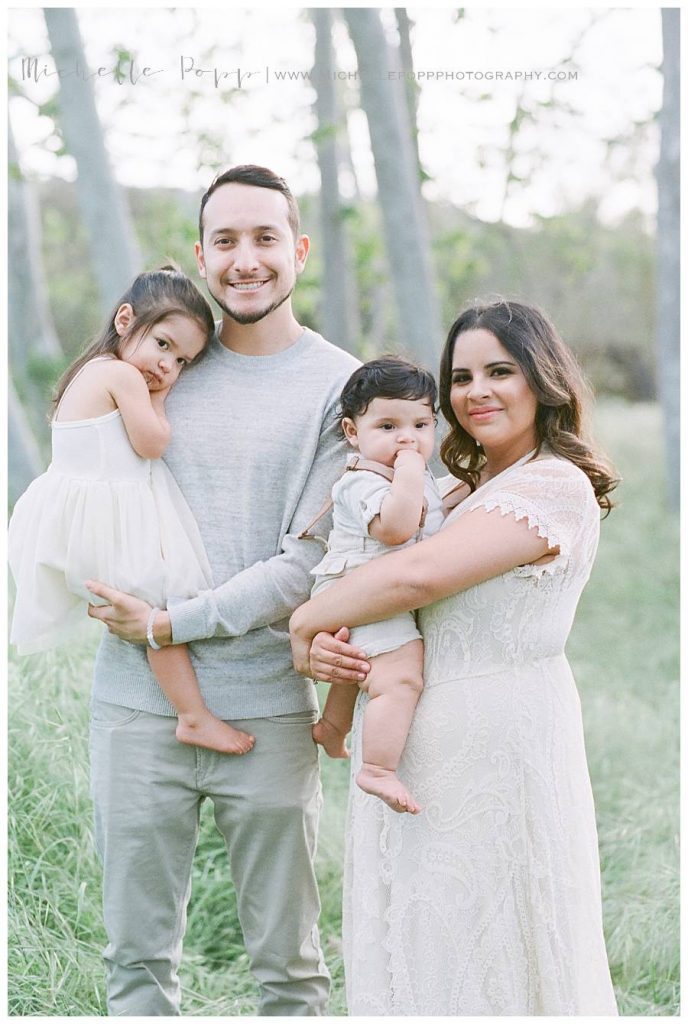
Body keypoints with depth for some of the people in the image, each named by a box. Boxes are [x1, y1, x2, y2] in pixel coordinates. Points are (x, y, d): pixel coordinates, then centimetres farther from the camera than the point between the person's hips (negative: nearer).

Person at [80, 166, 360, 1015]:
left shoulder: (341, 386, -1)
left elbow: (310, 563, -9)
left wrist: (171, 624, -11)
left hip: (267, 713, -2)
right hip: (137, 707, 3)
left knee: (286, 963, 8)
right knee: (138, 954, 11)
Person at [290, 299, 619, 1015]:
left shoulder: (556, 485, -13)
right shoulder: (463, 489, 18)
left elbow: (417, 575, -24)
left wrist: (306, 623, -11)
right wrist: (326, 641, -7)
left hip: (494, 734, -9)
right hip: (419, 736, 9)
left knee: (482, 961, 1)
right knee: (418, 948, 14)